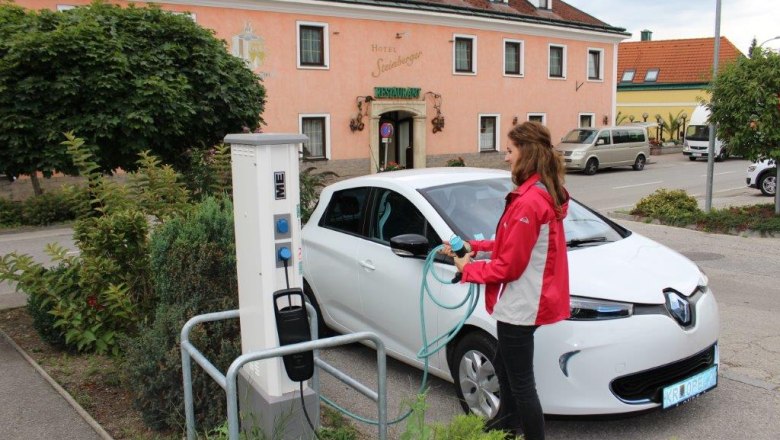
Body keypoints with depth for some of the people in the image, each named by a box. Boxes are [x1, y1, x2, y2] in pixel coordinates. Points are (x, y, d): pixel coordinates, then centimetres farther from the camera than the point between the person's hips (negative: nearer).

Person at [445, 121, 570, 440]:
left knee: (521, 382, 3)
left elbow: (509, 266, -20)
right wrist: (475, 245, 9)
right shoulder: (543, 192, 7)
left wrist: (468, 269, -6)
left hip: (519, 306, -11)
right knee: (505, 365, 28)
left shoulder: (528, 202, -25)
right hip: (525, 302, 11)